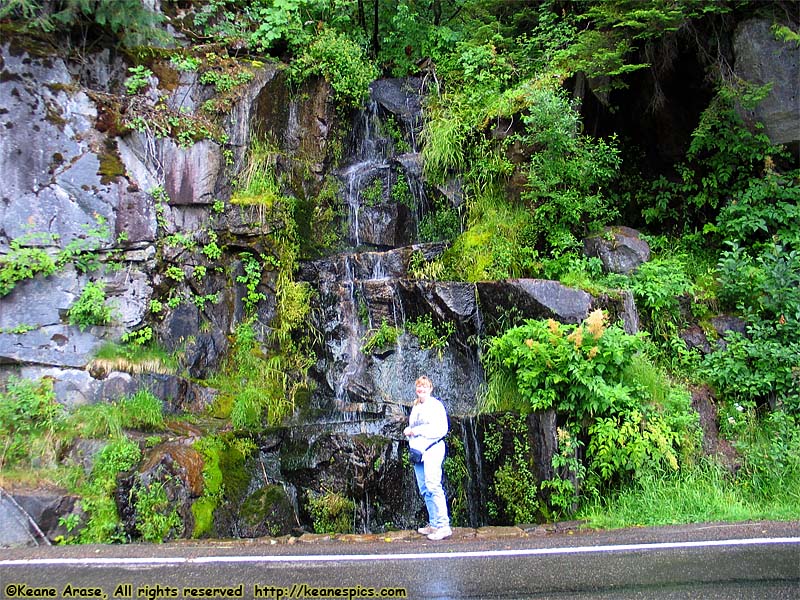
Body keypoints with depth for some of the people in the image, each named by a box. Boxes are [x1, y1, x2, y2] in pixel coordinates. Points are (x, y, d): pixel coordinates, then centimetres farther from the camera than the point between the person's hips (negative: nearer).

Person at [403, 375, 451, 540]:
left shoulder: (436, 405, -2)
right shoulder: (415, 407, 20)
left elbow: (441, 429, -13)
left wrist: (418, 430, -15)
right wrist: (409, 431, 9)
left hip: (432, 449, -8)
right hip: (417, 451, 8)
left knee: (433, 486, -17)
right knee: (425, 490, 7)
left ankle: (443, 526, -18)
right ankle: (433, 524, 12)